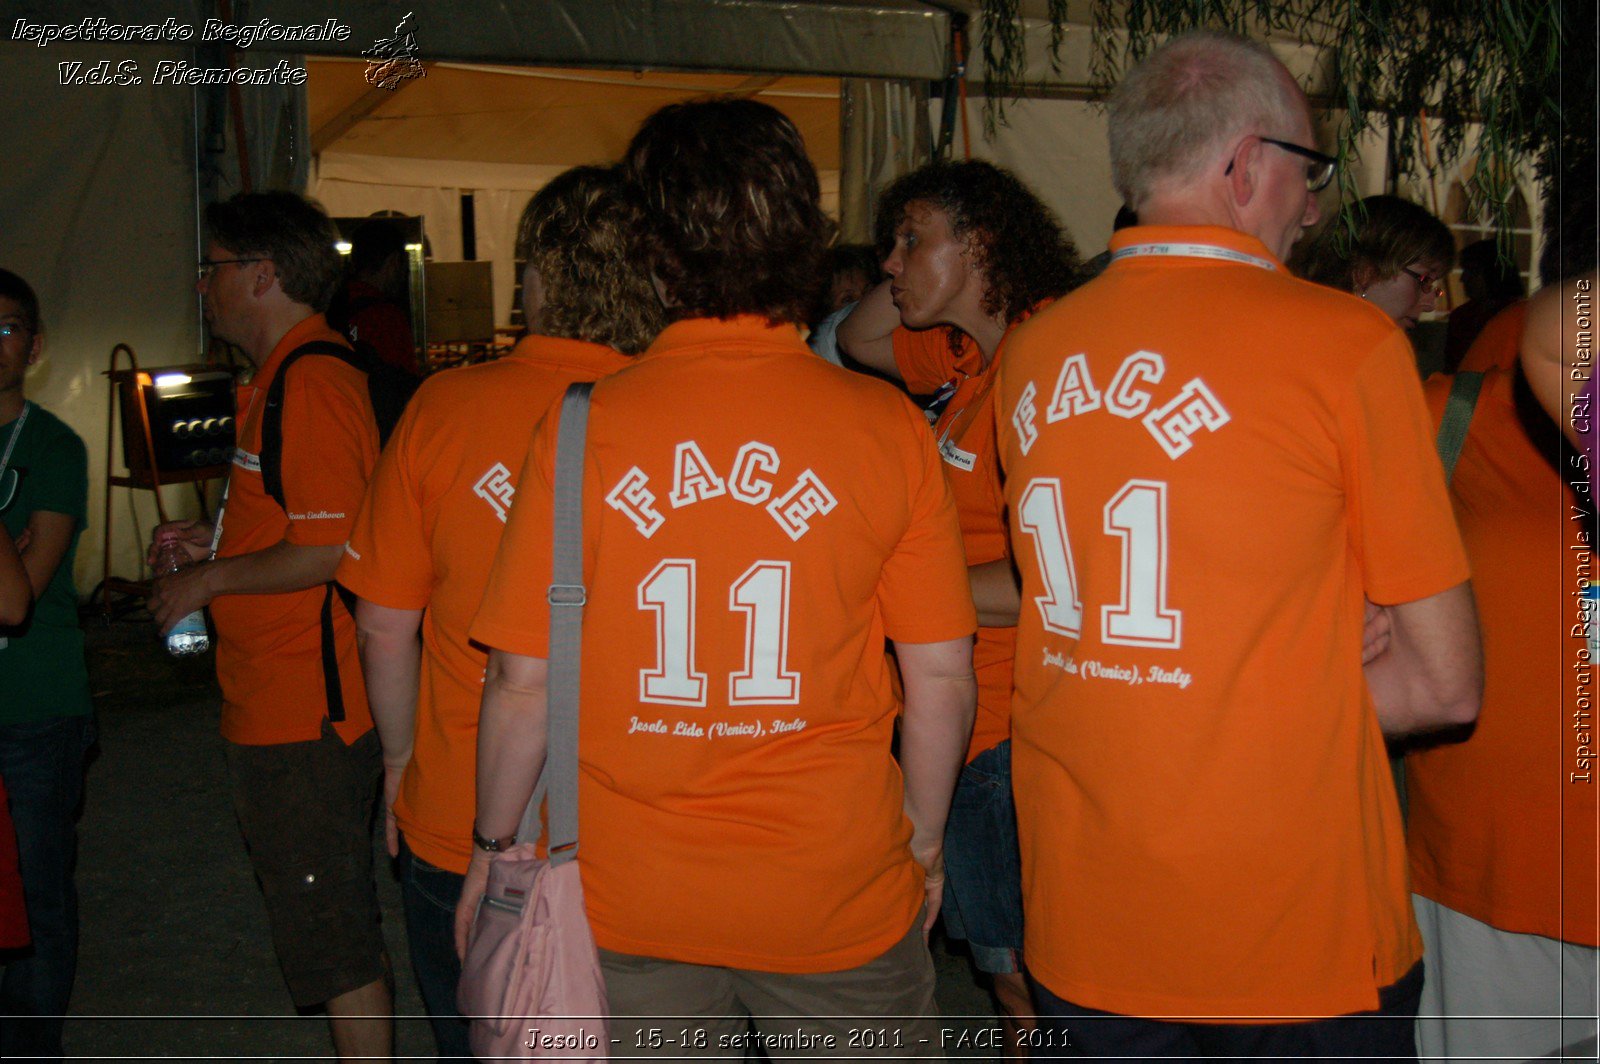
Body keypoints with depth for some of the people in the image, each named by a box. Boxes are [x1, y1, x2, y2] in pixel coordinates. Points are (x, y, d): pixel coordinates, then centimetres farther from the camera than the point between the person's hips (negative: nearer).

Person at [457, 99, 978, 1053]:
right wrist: (924, 839, 11)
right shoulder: (887, 426, -8)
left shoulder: (578, 429, -9)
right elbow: (943, 675, -5)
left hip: (630, 902, 0)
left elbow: (524, 681, -6)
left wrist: (497, 846, 10)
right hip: (838, 899, 0)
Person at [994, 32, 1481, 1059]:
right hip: (1299, 942, -4)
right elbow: (1447, 685, -8)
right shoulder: (1348, 343, -14)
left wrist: (1341, 625, 5)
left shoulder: (1028, 355, 1)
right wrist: (1278, 717, 4)